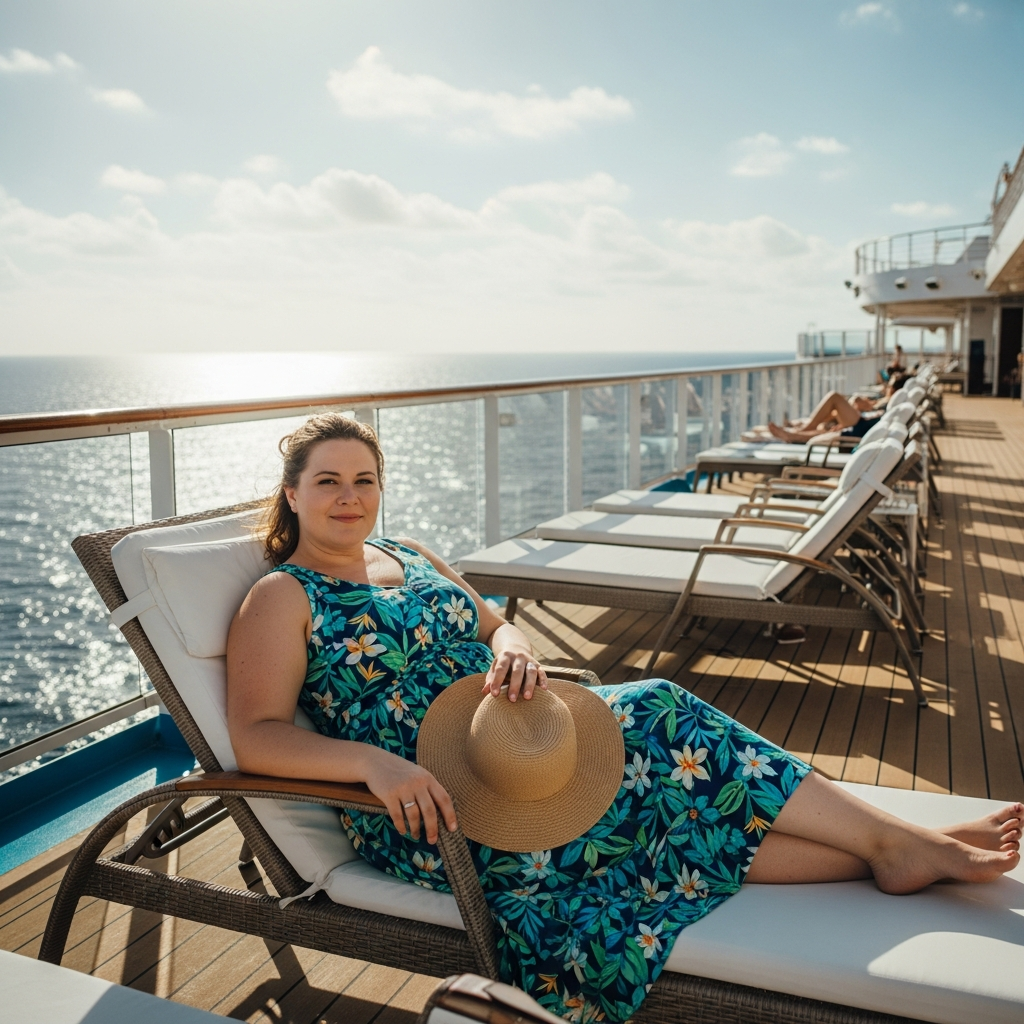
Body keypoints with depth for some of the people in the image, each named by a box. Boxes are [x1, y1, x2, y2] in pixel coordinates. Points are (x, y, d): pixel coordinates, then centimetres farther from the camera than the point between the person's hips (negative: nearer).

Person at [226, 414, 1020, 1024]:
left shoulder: (411, 560, 14)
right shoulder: (283, 598, -7)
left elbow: (496, 628, 14)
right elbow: (256, 737, -17)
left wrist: (514, 655, -12)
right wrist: (374, 761, -34)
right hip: (430, 812, -7)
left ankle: (897, 849, -9)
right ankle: (895, 846, -9)